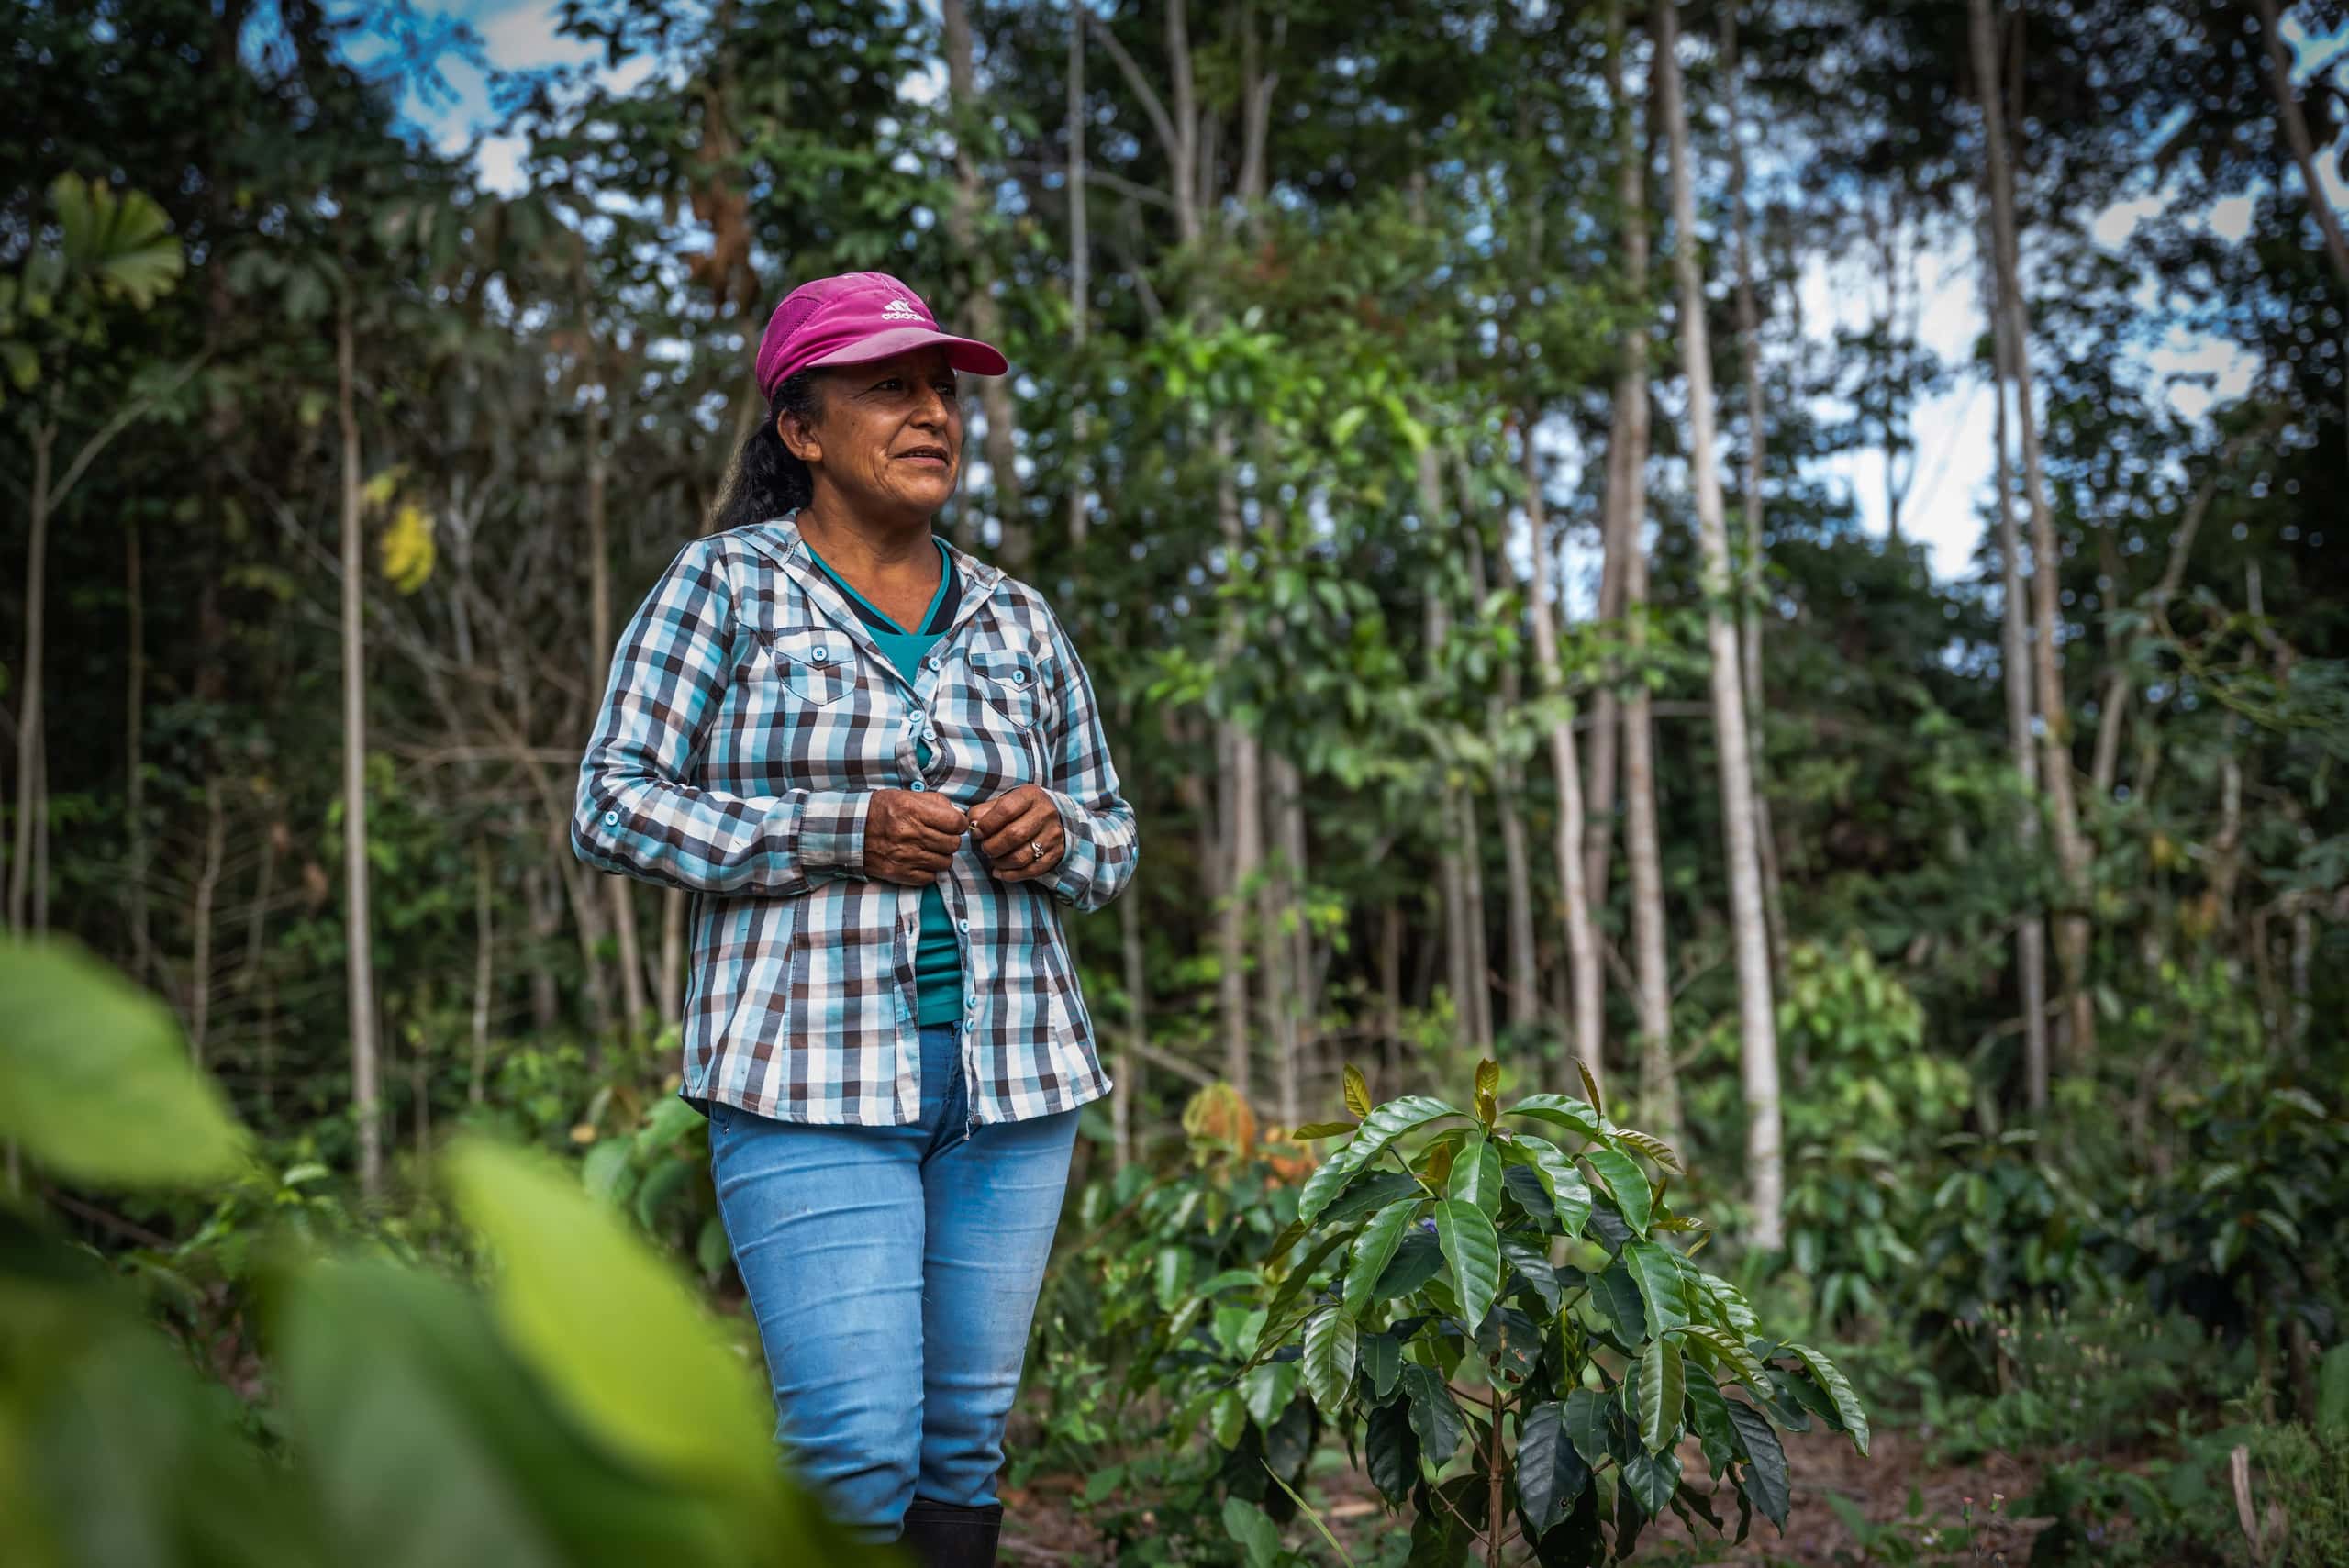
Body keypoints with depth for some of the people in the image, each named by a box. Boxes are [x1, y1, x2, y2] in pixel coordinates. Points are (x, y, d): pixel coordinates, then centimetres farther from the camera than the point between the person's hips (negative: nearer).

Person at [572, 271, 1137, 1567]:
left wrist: (1056, 831, -5)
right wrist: (842, 833, -13)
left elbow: (1114, 841, 21)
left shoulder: (1016, 621, 14)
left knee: (965, 1436, 8)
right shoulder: (726, 585, 2)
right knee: (858, 1448, -12)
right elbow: (611, 806, -3)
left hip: (1010, 1075, 5)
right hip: (811, 1080, -4)